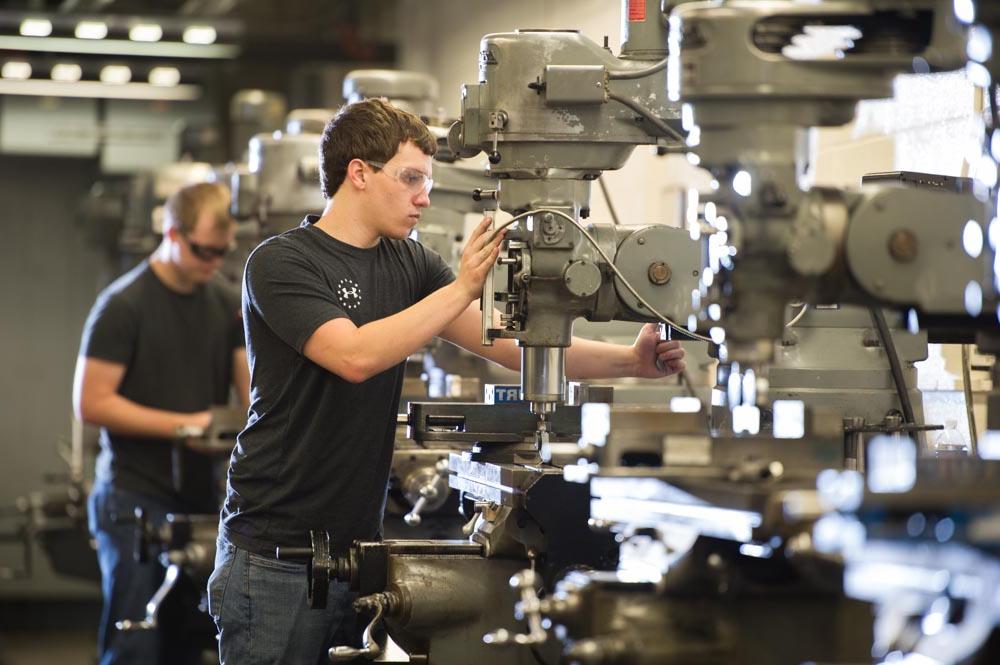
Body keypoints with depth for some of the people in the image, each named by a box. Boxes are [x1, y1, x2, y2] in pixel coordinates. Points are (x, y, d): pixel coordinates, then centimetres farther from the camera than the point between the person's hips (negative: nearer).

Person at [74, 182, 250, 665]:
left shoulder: (227, 305, 11)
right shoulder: (123, 306, -8)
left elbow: (251, 391, 10)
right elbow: (91, 402, -12)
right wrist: (183, 424, -17)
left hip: (201, 497, 6)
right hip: (136, 499, -6)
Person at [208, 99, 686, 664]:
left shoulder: (409, 263, 9)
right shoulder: (281, 263, -10)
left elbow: (504, 341, 0)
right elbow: (355, 355, -24)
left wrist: (628, 361, -11)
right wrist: (462, 289, -24)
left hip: (358, 544, 6)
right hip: (276, 550, -6)